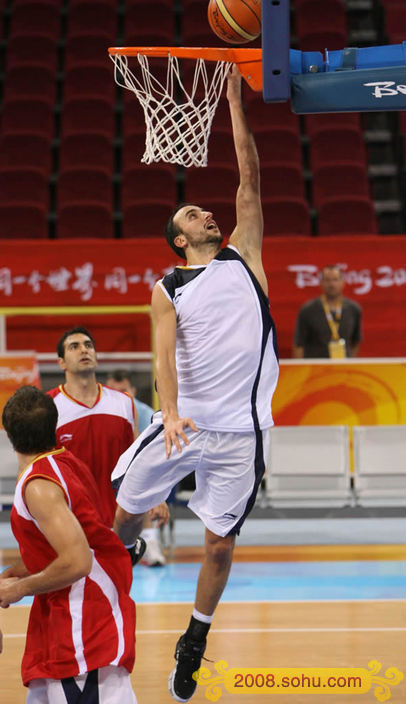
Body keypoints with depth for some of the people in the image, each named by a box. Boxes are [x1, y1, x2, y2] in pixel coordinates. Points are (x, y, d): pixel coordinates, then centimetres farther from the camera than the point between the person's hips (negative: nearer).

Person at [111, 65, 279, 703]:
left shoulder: (244, 256, 10)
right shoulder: (167, 290, 6)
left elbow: (250, 177, 3)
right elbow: (165, 354, -8)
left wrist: (235, 100, 0)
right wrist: (170, 412, -26)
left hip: (240, 430, 0)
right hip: (182, 422, 0)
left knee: (220, 543, 4)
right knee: (126, 513, 8)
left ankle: (194, 642, 22)